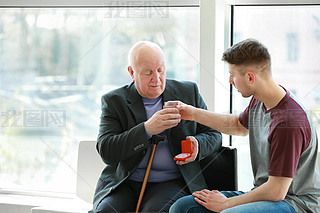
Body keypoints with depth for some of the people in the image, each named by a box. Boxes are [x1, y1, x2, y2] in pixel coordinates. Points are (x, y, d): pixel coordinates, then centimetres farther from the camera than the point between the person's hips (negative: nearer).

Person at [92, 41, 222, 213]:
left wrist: (197, 145, -10)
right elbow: (106, 151, -8)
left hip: (172, 183, 0)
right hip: (124, 184, 1)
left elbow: (214, 134, 15)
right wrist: (147, 129, -21)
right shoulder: (113, 101, 4)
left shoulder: (188, 92, 10)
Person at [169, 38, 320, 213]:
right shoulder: (259, 101, 3)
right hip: (263, 194, 9)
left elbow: (276, 192, -22)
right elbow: (239, 126, 29)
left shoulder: (289, 122, -25)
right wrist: (193, 113, 23)